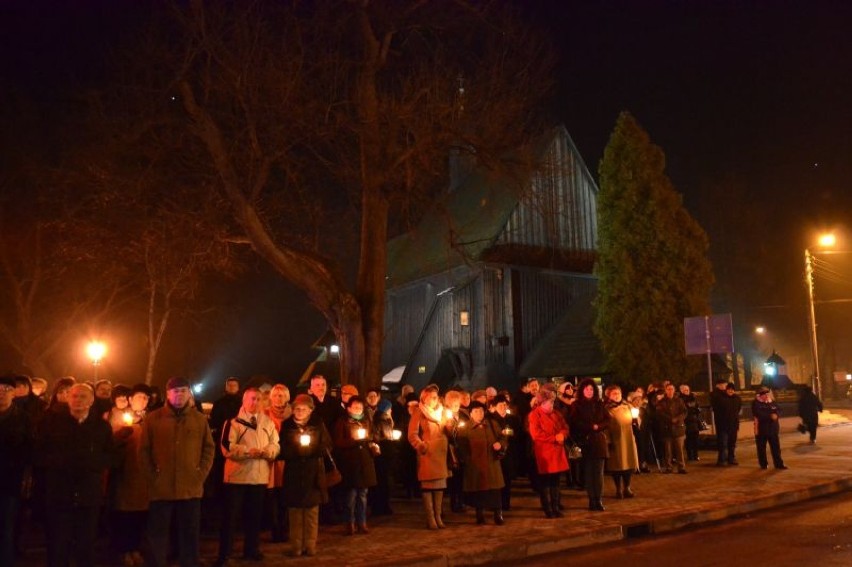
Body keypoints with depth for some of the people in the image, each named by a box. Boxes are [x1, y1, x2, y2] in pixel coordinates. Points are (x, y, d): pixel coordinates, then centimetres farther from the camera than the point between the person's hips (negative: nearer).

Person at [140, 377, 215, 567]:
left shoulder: (200, 419, 7)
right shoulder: (153, 418, 3)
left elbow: (209, 448, 9)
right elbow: (144, 450, 3)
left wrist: (201, 473, -1)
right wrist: (152, 476, -4)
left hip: (191, 488, 1)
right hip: (161, 488, -1)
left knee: (190, 535, 9)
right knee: (157, 535, 6)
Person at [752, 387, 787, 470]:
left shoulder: (772, 402, 12)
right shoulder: (756, 403, -5)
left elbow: (779, 411, 4)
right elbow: (759, 414, -18)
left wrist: (776, 415, -18)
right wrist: (770, 416, -22)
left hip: (773, 429, 4)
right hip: (761, 429, -4)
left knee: (776, 447, 4)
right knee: (761, 448, 4)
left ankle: (779, 464, 10)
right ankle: (763, 464, 15)